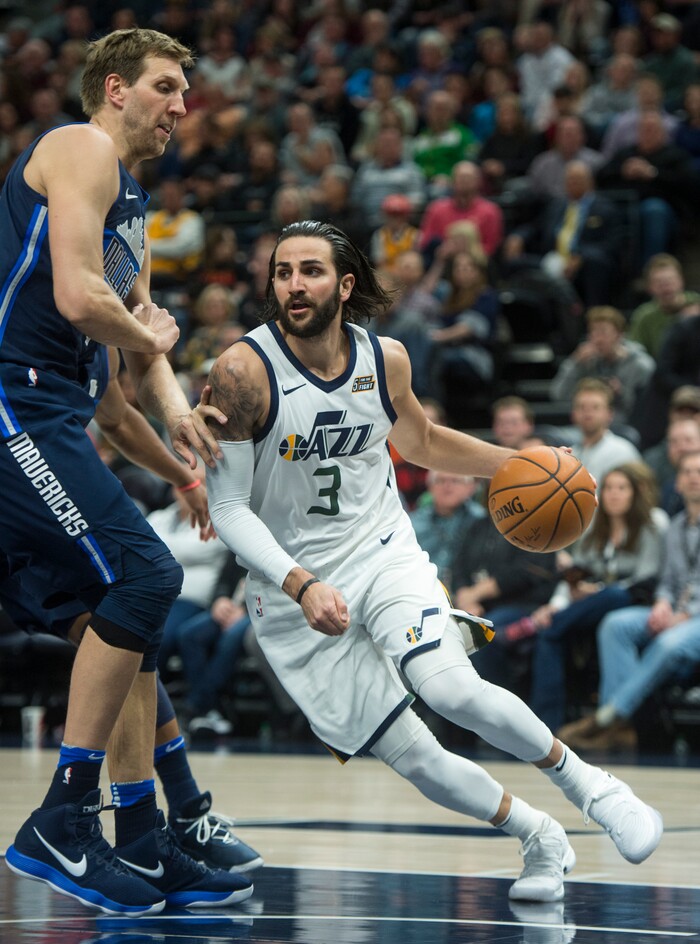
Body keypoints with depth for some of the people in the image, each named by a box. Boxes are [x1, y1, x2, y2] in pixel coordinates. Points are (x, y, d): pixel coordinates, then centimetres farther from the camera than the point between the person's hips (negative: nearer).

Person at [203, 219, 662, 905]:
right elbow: (227, 507, -17)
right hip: (291, 589, -1)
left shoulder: (385, 360, -4)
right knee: (406, 754, -4)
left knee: (451, 689, -26)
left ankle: (589, 786, -5)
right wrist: (302, 586, -28)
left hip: (383, 552, 1)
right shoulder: (244, 371, -18)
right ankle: (539, 837, 19)